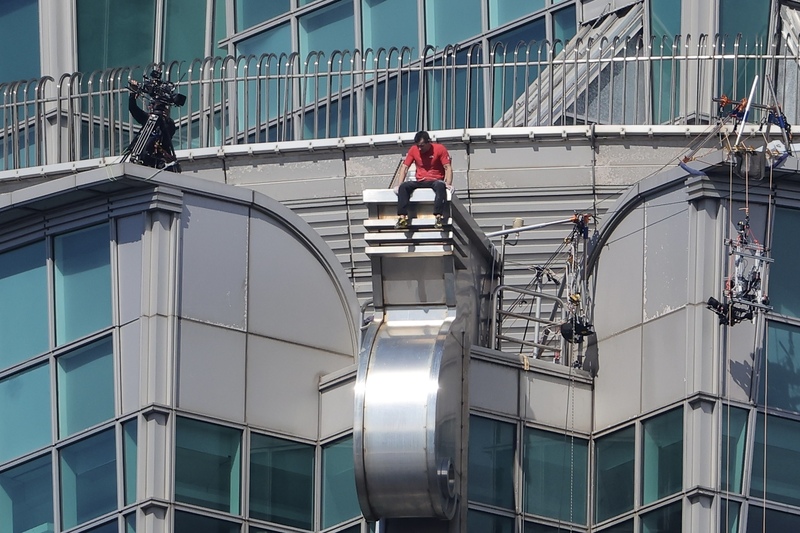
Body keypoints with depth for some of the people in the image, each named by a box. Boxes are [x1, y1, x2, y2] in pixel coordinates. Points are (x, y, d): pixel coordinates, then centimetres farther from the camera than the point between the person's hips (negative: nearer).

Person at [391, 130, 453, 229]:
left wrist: (448, 184, -23)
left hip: (435, 181, -3)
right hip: (420, 182, 3)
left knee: (440, 186, -39)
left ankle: (438, 217, -46)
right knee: (404, 186, -25)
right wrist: (399, 184, -8)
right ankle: (402, 217, -34)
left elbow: (448, 168, -8)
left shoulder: (439, 149, -4)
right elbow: (404, 167, 5)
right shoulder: (413, 150, 5)